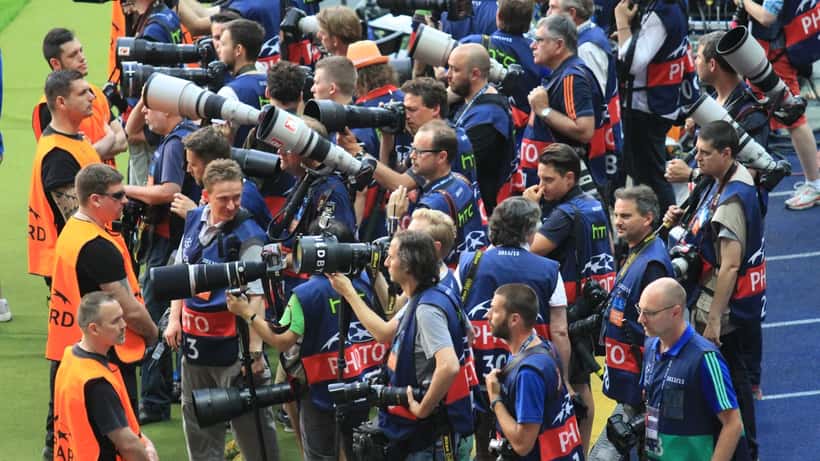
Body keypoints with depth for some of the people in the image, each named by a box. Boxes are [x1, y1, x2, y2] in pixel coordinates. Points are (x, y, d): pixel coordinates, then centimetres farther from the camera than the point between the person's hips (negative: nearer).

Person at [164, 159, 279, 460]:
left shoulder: (248, 235, -17)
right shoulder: (194, 220, 2)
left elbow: (255, 297, -20)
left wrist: (254, 350, -25)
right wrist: (174, 319, 9)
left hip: (232, 341, -7)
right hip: (194, 337, 7)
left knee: (250, 421, -2)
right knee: (197, 418, 18)